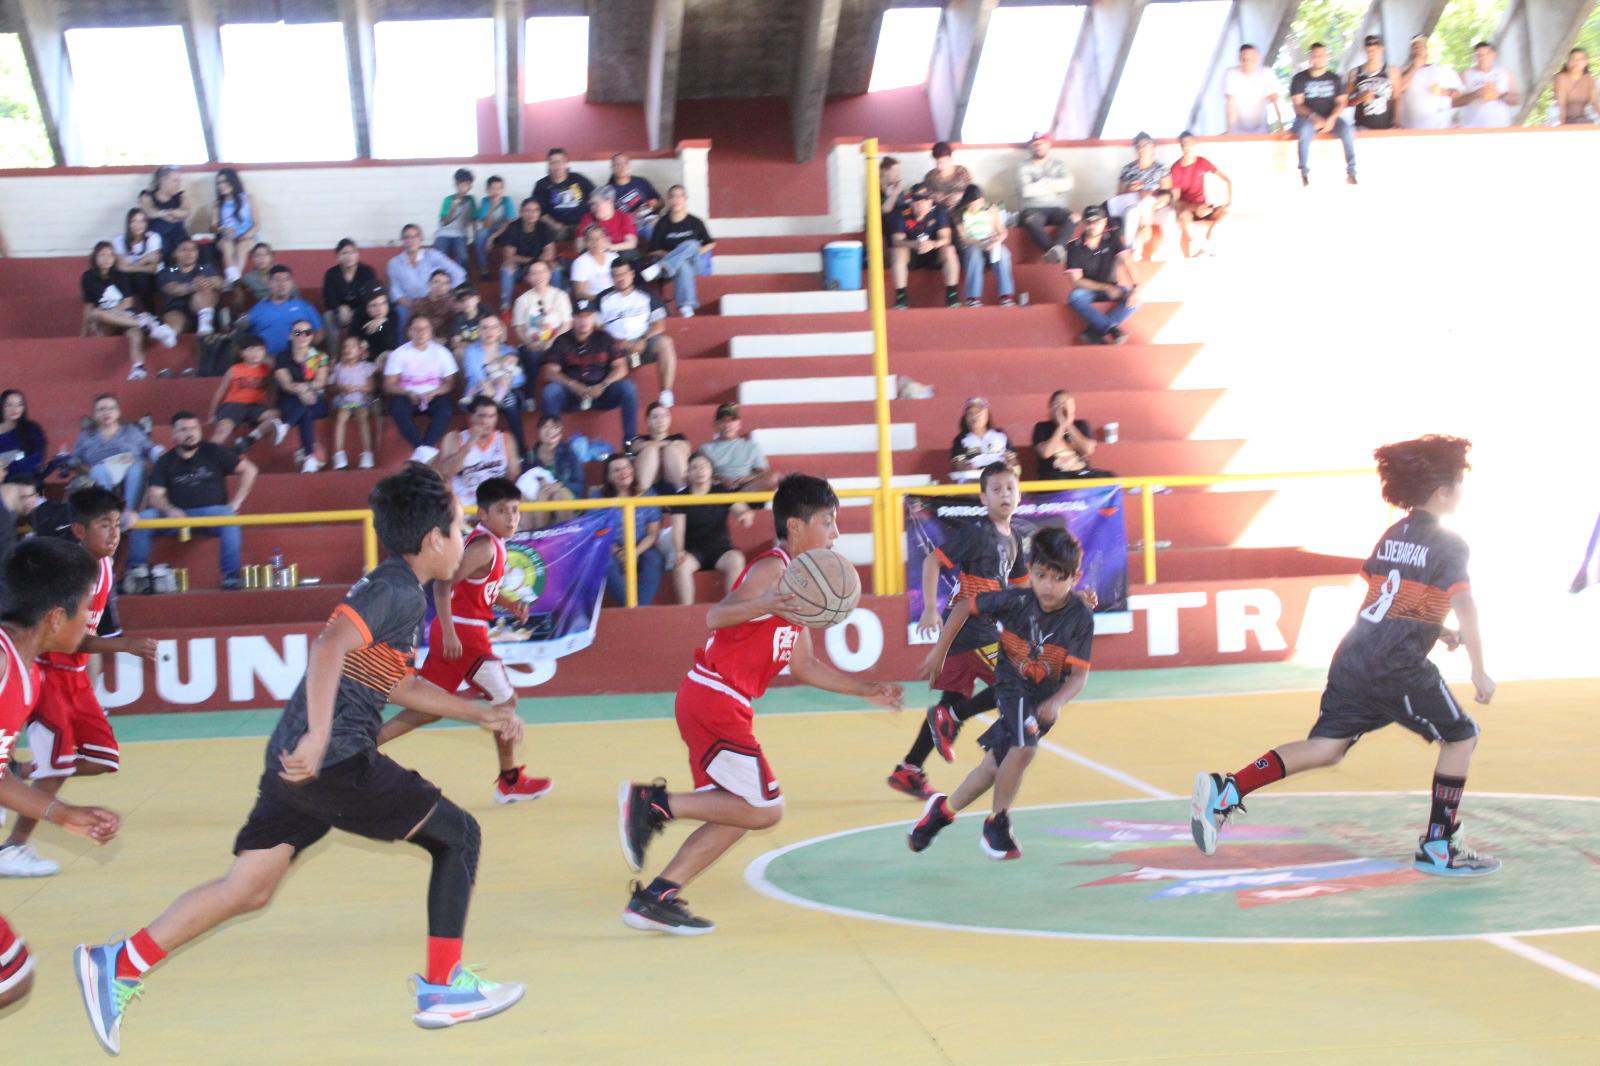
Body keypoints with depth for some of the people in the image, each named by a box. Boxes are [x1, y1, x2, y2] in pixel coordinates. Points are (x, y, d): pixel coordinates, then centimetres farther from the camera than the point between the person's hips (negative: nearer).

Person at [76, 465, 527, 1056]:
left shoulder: (389, 587, 20)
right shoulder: (400, 593, -10)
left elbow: (399, 684, 32)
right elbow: (331, 647, -26)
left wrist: (480, 714, 30)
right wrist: (318, 737, -31)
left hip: (298, 758, 9)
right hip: (336, 761, -9)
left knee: (249, 888, 9)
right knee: (457, 833, 5)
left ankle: (118, 966, 3)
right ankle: (444, 987, 7)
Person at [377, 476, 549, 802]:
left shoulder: (489, 542, 13)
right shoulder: (485, 546, -17)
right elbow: (443, 585, -24)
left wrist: (510, 604, 12)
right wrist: (449, 633, -27)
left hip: (452, 633, 9)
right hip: (463, 633, -9)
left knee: (428, 708, 12)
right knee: (505, 700, 5)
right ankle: (510, 781, 16)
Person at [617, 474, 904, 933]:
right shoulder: (774, 567, -11)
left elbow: (804, 666, 24)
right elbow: (715, 617, -26)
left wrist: (864, 689, 21)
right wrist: (766, 605, -43)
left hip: (715, 704, 10)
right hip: (714, 700, -10)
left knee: (741, 812, 14)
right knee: (763, 808, -10)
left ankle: (654, 898, 12)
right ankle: (654, 803, -9)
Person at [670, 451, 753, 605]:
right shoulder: (681, 497, 3)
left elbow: (740, 509, -9)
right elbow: (678, 529, -7)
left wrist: (746, 514, -36)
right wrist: (679, 551, -27)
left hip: (720, 548, 0)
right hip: (693, 550, 0)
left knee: (736, 560, -33)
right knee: (681, 565, -34)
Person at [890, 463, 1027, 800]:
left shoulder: (1015, 537, 12)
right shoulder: (975, 531, -13)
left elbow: (1020, 584, 23)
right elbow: (933, 561, -16)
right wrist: (930, 609, -24)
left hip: (984, 629, 9)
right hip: (968, 628, -9)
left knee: (955, 700, 11)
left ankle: (907, 771, 15)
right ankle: (951, 720, -4)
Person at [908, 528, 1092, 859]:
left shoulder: (1080, 617, -20)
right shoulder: (1015, 600, -20)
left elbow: (1079, 675, -23)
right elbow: (966, 606, -5)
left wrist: (1058, 702, -42)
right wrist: (939, 651, -2)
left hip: (1048, 699, 2)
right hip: (1012, 686, -2)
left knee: (995, 764, 10)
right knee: (1024, 748, -27)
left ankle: (943, 809, 34)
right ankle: (997, 823, -7)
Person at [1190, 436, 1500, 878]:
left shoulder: (1392, 535, 17)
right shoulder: (1449, 545, -5)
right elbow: (1465, 608, -14)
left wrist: (1434, 630, 26)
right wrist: (1480, 672, -8)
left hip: (1353, 656, 7)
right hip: (1397, 667, -7)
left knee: (1326, 747, 6)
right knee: (1461, 736, 9)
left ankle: (1226, 789, -11)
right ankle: (1438, 848, 10)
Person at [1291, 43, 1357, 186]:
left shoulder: (1334, 78, 10)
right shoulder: (1299, 78, 3)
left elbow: (1342, 102, 3)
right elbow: (1297, 104, -5)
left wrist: (1332, 118, -17)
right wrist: (1314, 117, -23)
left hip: (1330, 118, 2)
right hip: (1307, 118, -2)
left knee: (1348, 131, -30)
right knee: (1304, 131, -38)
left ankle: (1351, 172, -25)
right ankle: (1304, 173, -34)